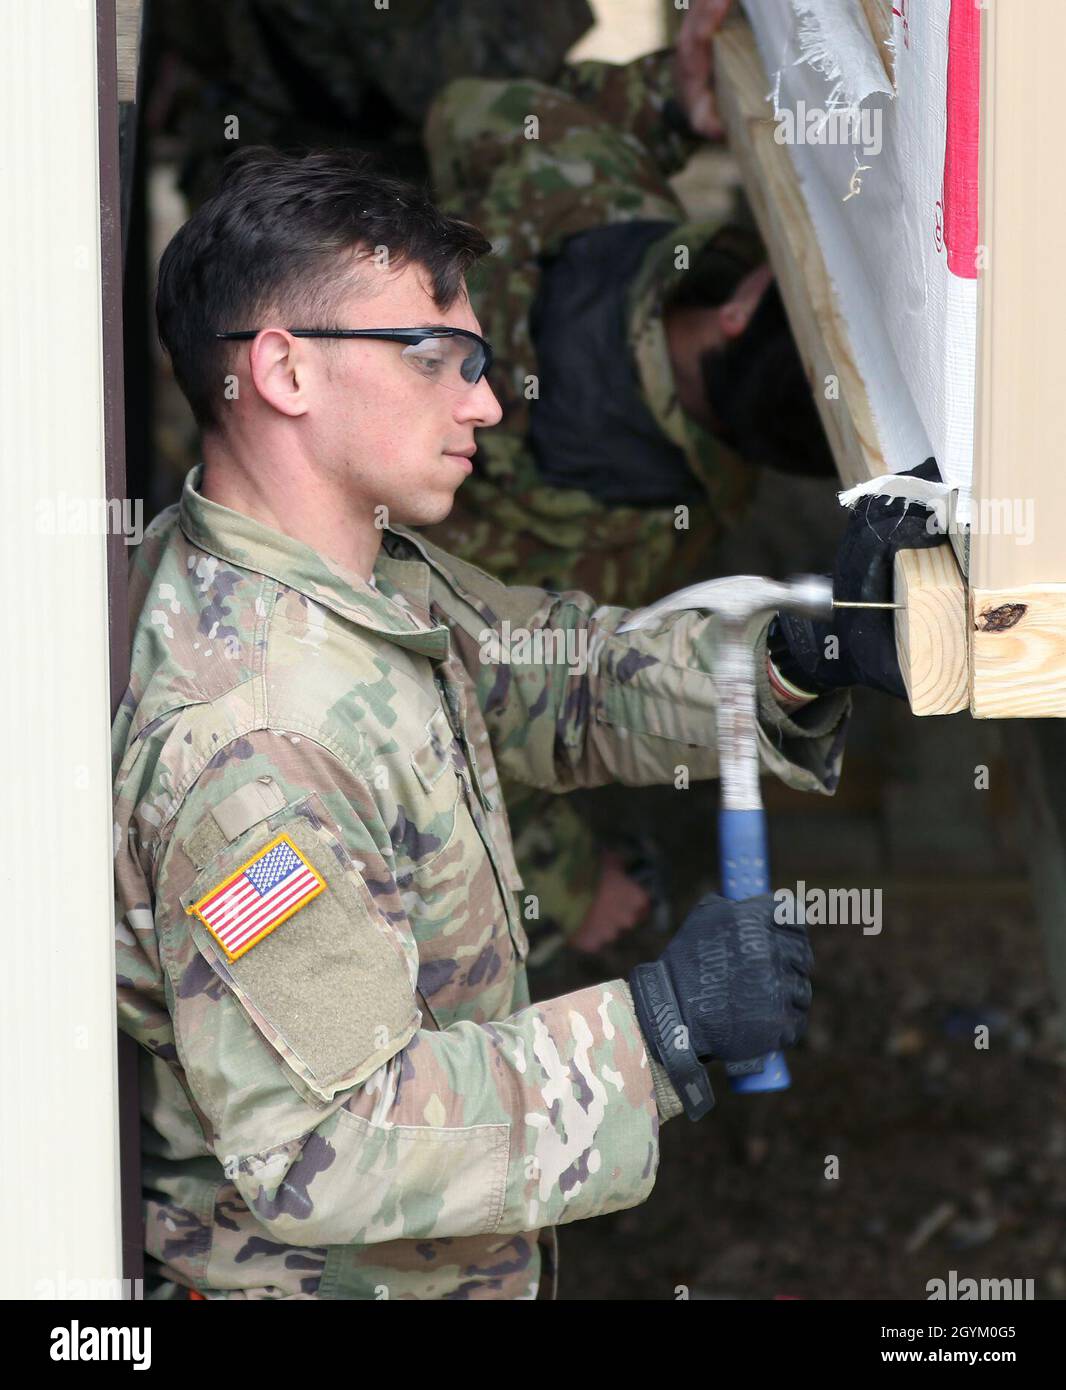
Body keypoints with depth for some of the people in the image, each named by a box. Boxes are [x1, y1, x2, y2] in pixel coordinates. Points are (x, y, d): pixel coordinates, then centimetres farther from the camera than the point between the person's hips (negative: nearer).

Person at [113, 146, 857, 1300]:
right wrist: (653, 1030, -29)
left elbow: (559, 671, 11)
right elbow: (312, 1149, -31)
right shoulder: (242, 738, -31)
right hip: (308, 1272, -9)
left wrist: (792, 665, -8)